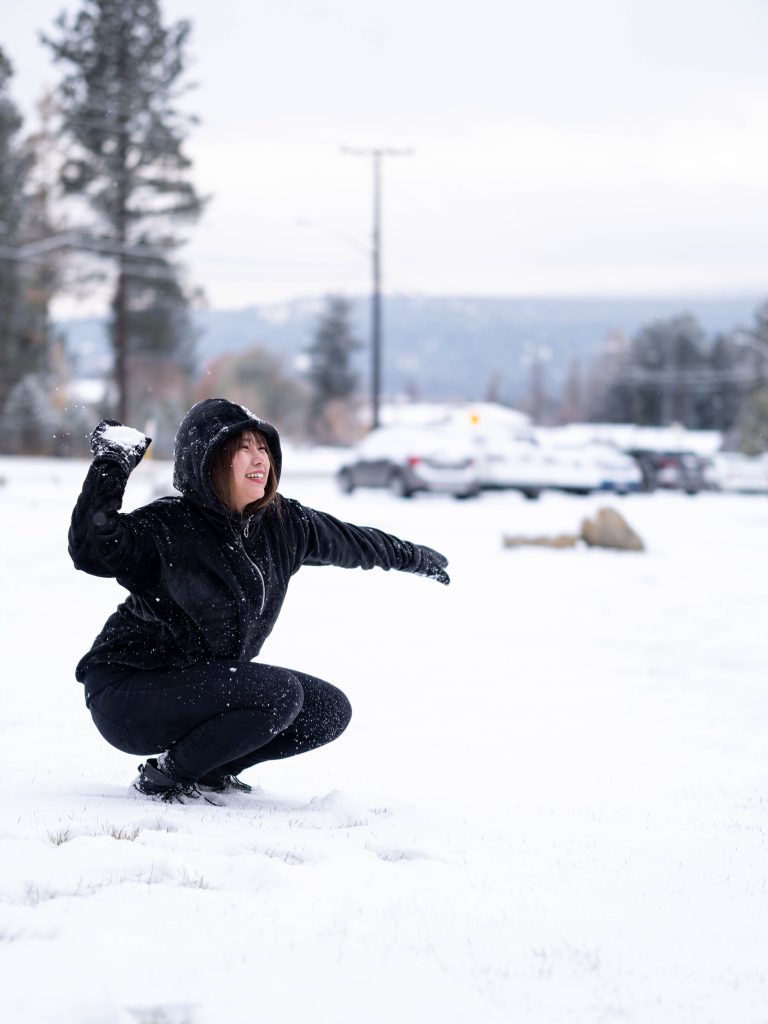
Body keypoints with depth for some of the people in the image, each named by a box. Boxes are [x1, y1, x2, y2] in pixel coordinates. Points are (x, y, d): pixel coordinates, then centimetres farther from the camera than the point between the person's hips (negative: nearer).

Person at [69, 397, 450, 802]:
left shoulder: (283, 522, 0)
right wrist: (110, 465, -39)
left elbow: (351, 542, 19)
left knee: (330, 710, 1)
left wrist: (414, 557, 33)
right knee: (280, 693, -25)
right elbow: (91, 551, -37)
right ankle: (166, 775, -9)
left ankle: (208, 771, 9)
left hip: (207, 685, 8)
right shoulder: (166, 526, -20)